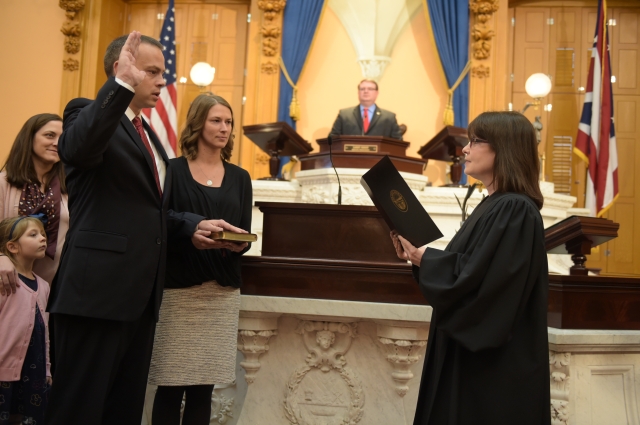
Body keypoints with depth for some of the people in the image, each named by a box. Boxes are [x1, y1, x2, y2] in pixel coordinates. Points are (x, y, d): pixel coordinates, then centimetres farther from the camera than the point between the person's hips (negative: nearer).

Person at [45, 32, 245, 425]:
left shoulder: (147, 133, 20)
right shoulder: (89, 112, -5)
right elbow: (79, 148, -31)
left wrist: (192, 225, 9)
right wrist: (121, 84, -36)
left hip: (141, 293, 9)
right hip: (98, 289, -8)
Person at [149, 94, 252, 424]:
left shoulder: (240, 178, 13)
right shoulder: (172, 170, 3)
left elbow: (246, 234, 9)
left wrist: (238, 244, -14)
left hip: (222, 291, 3)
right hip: (179, 287, -3)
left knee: (204, 387, 3)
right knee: (171, 386, -2)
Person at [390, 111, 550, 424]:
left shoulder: (516, 210, -19)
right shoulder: (493, 204, 12)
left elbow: (476, 277, -26)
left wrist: (422, 258, -15)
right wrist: (420, 255, -1)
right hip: (476, 348, 10)